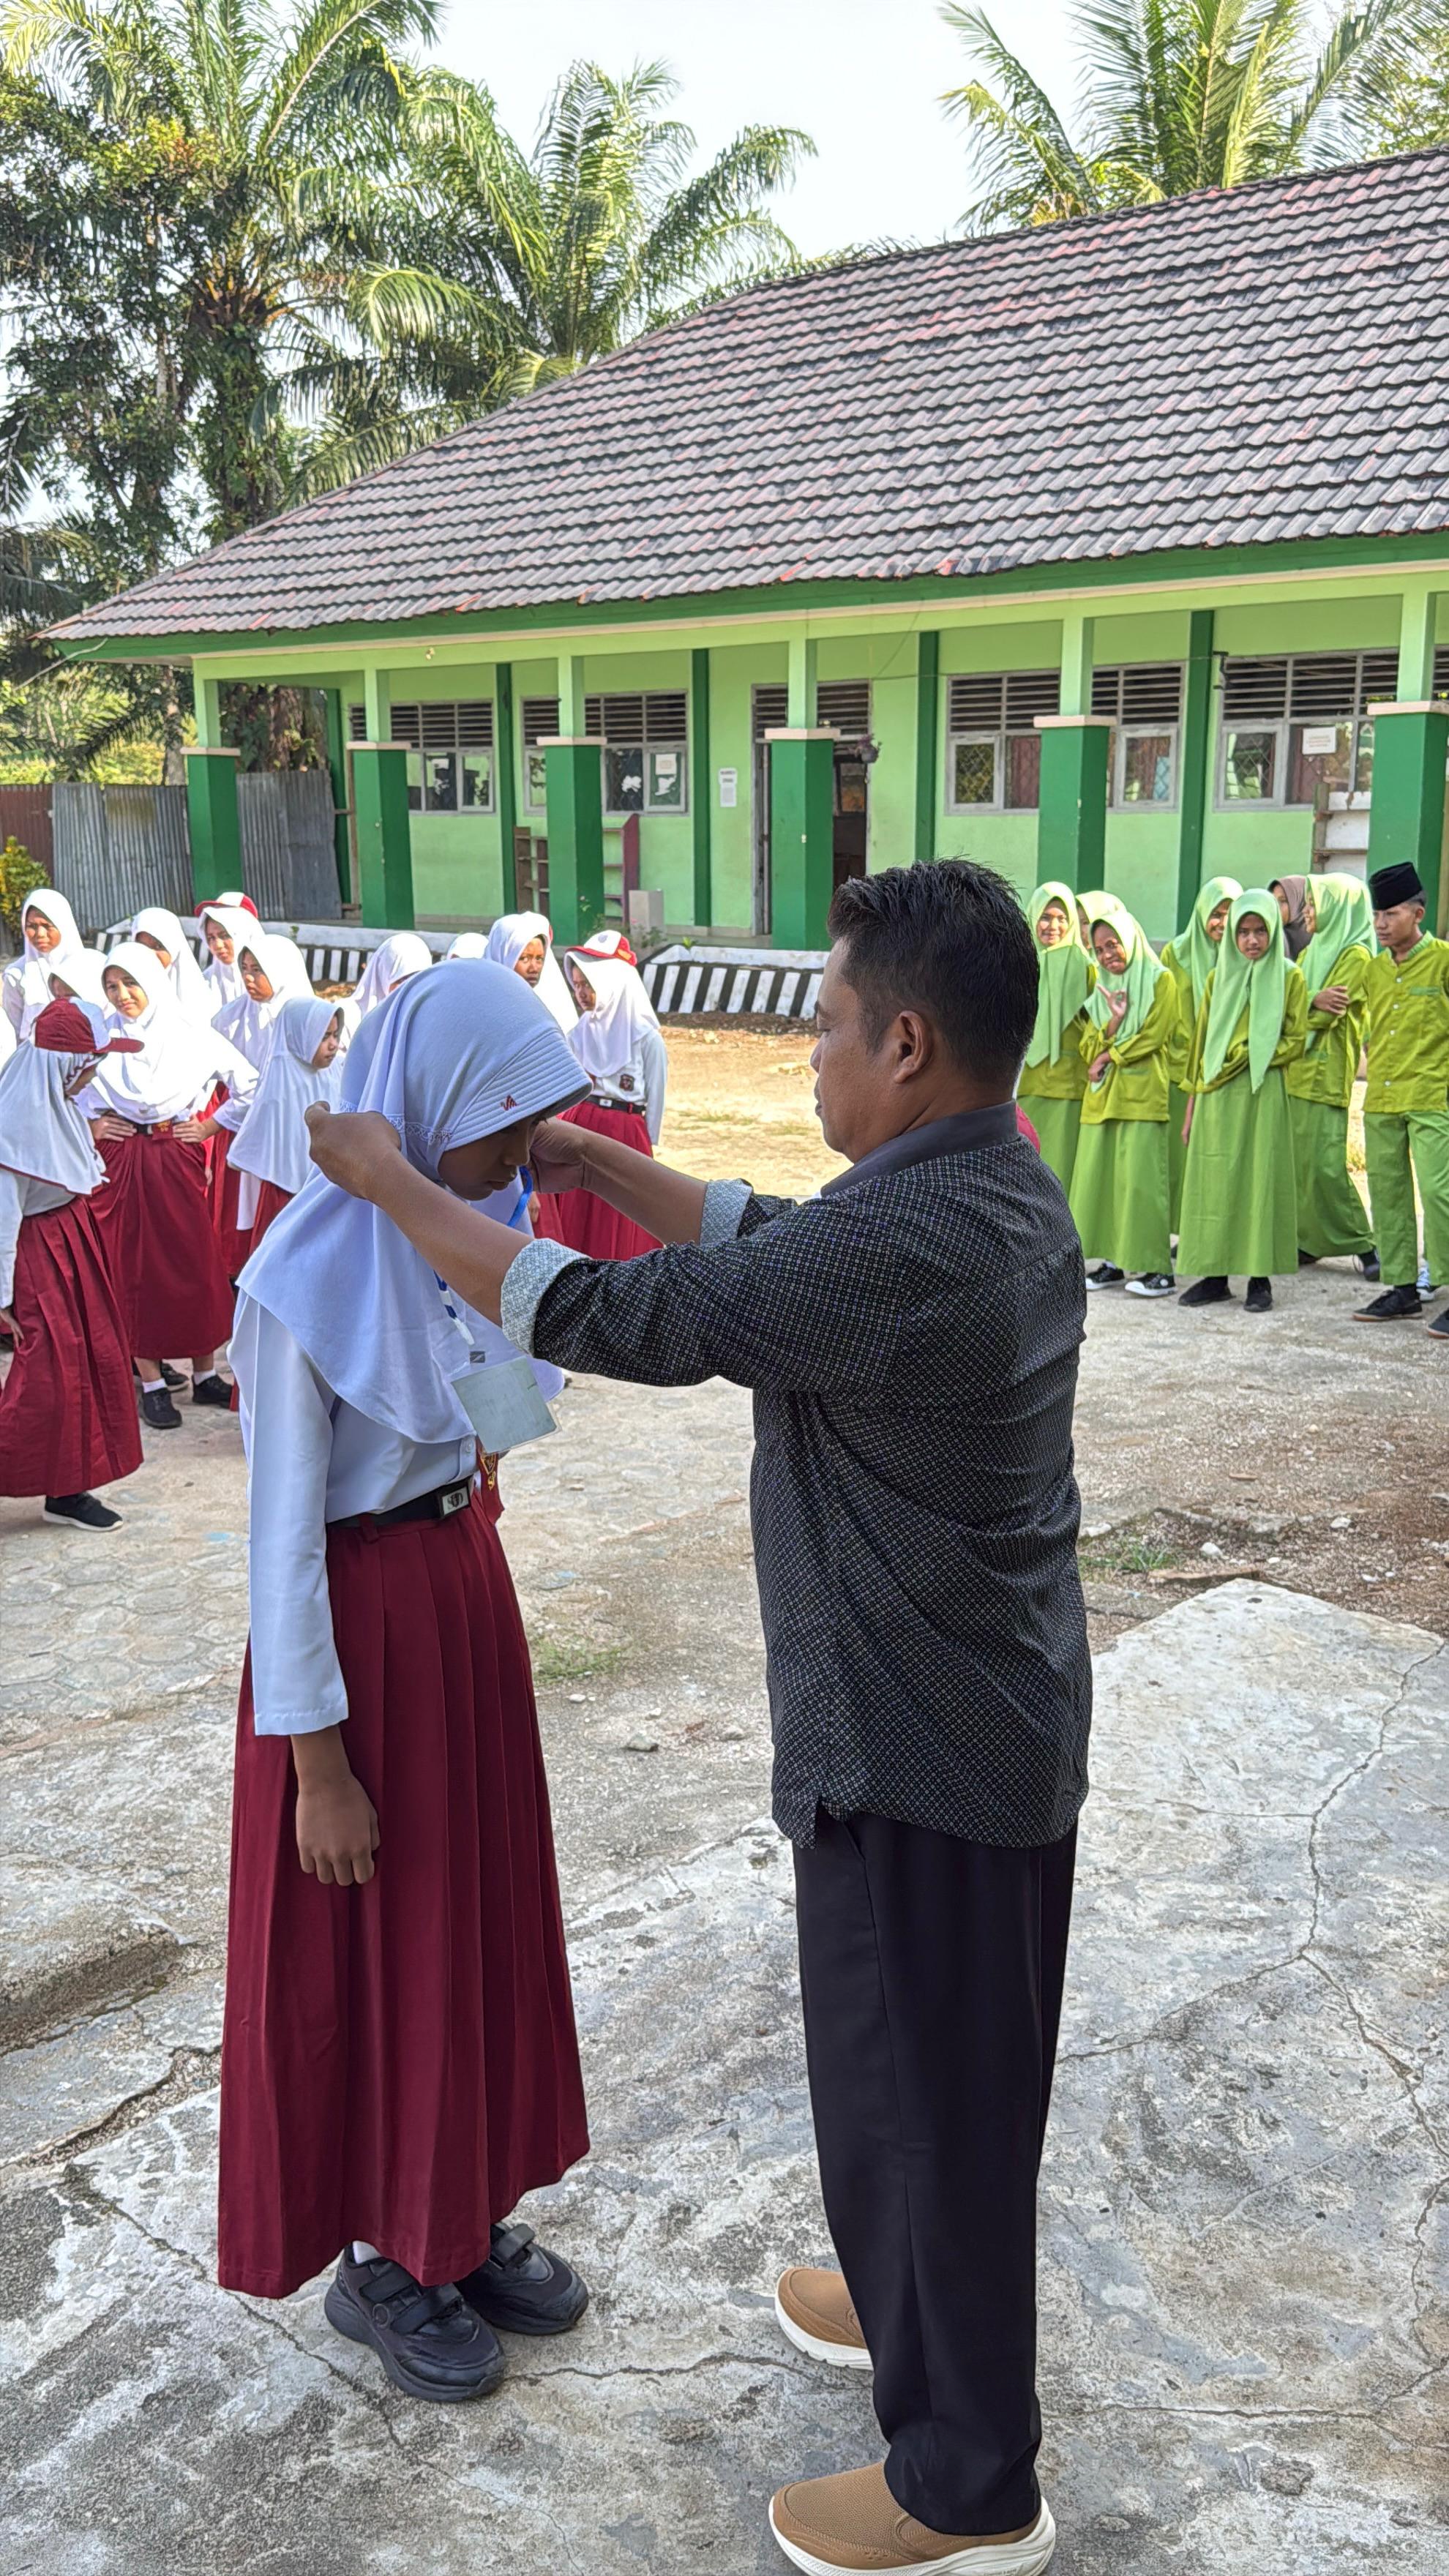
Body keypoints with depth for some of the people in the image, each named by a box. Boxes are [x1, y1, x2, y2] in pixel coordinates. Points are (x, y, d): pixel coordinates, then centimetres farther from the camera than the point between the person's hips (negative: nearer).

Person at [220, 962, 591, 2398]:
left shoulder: (454, 1231, 0)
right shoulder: (307, 1280, -22)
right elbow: (282, 1535, -19)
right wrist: (317, 1762, -16)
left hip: (467, 1592, 8)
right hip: (360, 1624, -8)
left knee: (481, 1917, 18)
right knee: (370, 1954, 9)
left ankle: (462, 2217, 38)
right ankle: (381, 2263, 30)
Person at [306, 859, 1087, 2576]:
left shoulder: (908, 1246, -30)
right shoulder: (994, 1187, 2)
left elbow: (614, 1321, -25)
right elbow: (765, 1243, 14)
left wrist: (389, 1182, -13)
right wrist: (595, 1162, 9)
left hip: (920, 1745, -10)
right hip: (985, 1719, 10)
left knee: (917, 2084, 8)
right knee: (917, 2063, 27)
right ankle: (920, 2302, 51)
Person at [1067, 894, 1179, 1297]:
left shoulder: (1159, 980, 2)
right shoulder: (1102, 987, 19)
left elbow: (1155, 1035, -7)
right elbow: (1088, 1046, 11)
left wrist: (1109, 1056, -6)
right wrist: (1113, 1020, -7)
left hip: (1142, 1093, -6)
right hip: (1101, 1095, 6)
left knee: (1139, 1176, -11)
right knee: (1098, 1176, 0)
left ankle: (1154, 1267, -9)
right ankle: (1113, 1261, 5)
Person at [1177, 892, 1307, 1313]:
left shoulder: (1289, 978, 3)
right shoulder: (1220, 977, 13)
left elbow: (1295, 1041, 1)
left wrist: (1248, 1056, -11)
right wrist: (1193, 1098, 11)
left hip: (1262, 1093, -3)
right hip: (1216, 1096, 3)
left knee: (1259, 1178, -2)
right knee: (1213, 1179, 1)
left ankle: (1260, 1277, 3)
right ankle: (1215, 1274, 7)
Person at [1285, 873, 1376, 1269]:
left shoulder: (1356, 955, -6)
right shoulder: (1314, 950, 19)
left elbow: (1328, 1012, -14)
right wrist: (1313, 1001, -12)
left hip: (1326, 1071, -8)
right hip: (1296, 1067, 8)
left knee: (1324, 1162, -12)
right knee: (1298, 1158, 6)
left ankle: (1361, 1243, -2)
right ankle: (1310, 1240, 12)